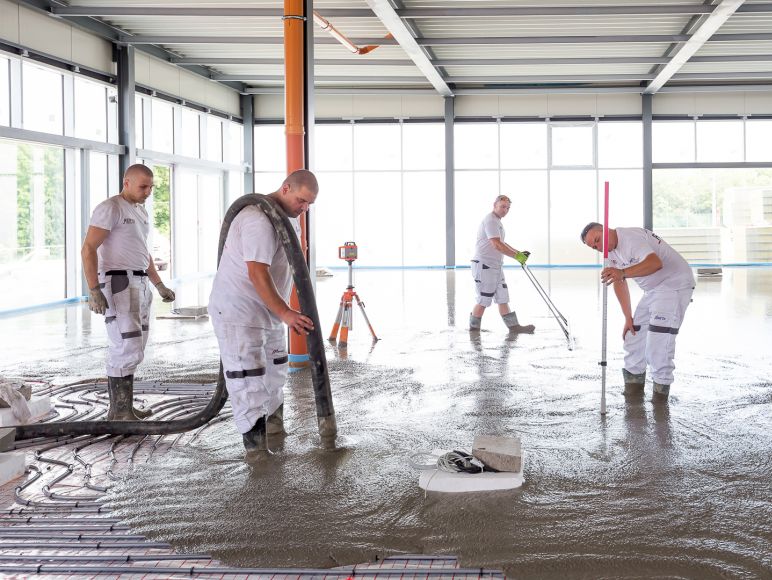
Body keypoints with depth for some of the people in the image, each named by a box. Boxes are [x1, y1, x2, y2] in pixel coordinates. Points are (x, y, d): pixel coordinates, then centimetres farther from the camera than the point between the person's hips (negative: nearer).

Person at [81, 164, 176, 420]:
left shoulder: (140, 211, 18)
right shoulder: (110, 208, -11)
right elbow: (88, 249, -17)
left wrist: (159, 286, 24)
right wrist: (94, 290, -26)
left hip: (139, 284, 9)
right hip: (118, 284, -9)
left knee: (131, 348, 11)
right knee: (127, 348, -12)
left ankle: (119, 409, 18)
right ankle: (121, 414, -8)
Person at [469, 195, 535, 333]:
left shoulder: (497, 221, 19)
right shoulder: (490, 220, -16)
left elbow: (502, 243, 26)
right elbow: (496, 244, -25)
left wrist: (519, 253, 13)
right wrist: (516, 256, -21)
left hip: (495, 266, 10)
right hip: (484, 266, -10)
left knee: (502, 298, 9)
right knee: (484, 300, -4)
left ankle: (513, 326, 11)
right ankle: (473, 327, 7)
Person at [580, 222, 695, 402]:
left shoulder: (631, 237, -26)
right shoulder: (612, 250, 4)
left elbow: (656, 263, -43)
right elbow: (619, 285, 9)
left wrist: (623, 273, -56)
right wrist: (628, 318, 5)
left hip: (675, 284, -10)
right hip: (653, 290, 10)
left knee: (659, 336, -16)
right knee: (633, 331, 9)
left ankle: (661, 387, -4)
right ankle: (634, 382, 19)